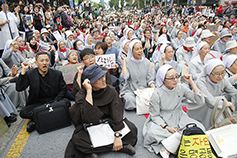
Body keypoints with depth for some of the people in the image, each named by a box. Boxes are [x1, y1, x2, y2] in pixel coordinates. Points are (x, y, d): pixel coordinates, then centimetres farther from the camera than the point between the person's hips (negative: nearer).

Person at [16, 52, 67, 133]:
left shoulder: (57, 74, -2)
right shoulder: (30, 74, -3)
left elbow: (63, 89, 1)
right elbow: (19, 88, -13)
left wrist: (55, 102, -13)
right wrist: (23, 71, -20)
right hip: (37, 103, 0)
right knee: (23, 113, -25)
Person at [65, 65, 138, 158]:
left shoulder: (110, 91, -10)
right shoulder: (81, 95, -15)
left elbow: (117, 114, -17)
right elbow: (87, 117, -31)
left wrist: (118, 136, -28)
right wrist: (89, 91, -32)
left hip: (109, 124, 1)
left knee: (132, 129, -20)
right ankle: (122, 147, -23)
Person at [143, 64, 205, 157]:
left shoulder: (180, 88, -6)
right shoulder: (157, 94, -16)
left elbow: (200, 101, -8)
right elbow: (154, 116, -9)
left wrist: (191, 82, -13)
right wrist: (167, 127, -23)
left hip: (179, 118, 5)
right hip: (162, 120, -4)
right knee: (152, 133, -33)